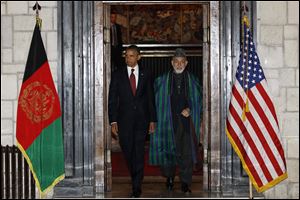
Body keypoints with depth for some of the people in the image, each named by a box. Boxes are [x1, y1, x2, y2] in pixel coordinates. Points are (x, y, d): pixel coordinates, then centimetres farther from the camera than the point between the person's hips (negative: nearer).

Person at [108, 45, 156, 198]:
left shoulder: (146, 74, 6)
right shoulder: (117, 75, 5)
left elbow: (150, 98, 8)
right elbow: (112, 99, 3)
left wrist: (152, 120, 3)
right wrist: (113, 121, -4)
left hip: (141, 119, -1)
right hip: (124, 120, 1)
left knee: (138, 153, -6)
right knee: (127, 152, 5)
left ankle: (136, 188, -2)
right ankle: (136, 178, 29)